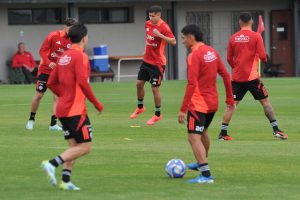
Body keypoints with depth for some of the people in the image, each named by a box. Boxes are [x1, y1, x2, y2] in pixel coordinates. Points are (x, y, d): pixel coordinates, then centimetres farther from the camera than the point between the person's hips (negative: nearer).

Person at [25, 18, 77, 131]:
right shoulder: (53, 36, -14)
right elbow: (42, 51, -11)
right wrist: (49, 63, -27)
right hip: (45, 69, -3)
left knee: (57, 96, -5)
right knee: (39, 95, 2)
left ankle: (53, 124, -1)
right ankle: (31, 119, 20)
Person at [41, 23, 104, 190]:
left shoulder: (64, 56, 13)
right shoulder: (80, 56, -12)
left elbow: (51, 83, 16)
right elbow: (82, 82, -22)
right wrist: (96, 103, -13)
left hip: (63, 108, 9)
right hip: (76, 110, -9)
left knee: (74, 146, 14)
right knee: (85, 146, -5)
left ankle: (66, 181, 4)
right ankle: (52, 164, -18)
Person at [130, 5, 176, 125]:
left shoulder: (164, 27, -18)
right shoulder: (148, 24, 4)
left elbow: (173, 41, -26)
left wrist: (160, 35, -35)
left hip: (157, 63, -7)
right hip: (147, 60, 7)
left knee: (155, 88, -3)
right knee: (139, 83, 11)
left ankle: (157, 115, 11)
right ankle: (140, 107, 32)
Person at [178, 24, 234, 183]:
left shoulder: (194, 56, -18)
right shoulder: (211, 51, 7)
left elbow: (191, 84, -24)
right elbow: (225, 75, 11)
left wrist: (183, 109, -23)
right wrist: (230, 99, 20)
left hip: (198, 104, -9)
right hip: (213, 103, 9)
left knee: (194, 138, -10)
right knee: (203, 132, 28)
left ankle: (206, 175, -19)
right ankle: (201, 163, 47)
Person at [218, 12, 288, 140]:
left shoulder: (233, 38, 5)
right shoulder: (256, 36, -6)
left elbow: (229, 58, 10)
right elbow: (262, 56, -10)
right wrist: (265, 59, 12)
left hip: (237, 77, 3)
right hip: (251, 76, -3)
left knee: (231, 104, 6)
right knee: (265, 101, 6)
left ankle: (223, 133, 1)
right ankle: (276, 130, 3)